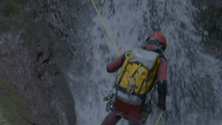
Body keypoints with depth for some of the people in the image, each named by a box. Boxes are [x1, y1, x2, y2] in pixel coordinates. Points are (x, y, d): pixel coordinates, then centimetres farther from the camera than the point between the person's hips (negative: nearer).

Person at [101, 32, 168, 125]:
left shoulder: (130, 53, 8)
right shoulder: (160, 61, 0)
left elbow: (109, 68, 15)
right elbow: (162, 83, -16)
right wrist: (162, 102, 0)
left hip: (119, 100, 3)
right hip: (135, 107, -3)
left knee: (116, 114, 40)